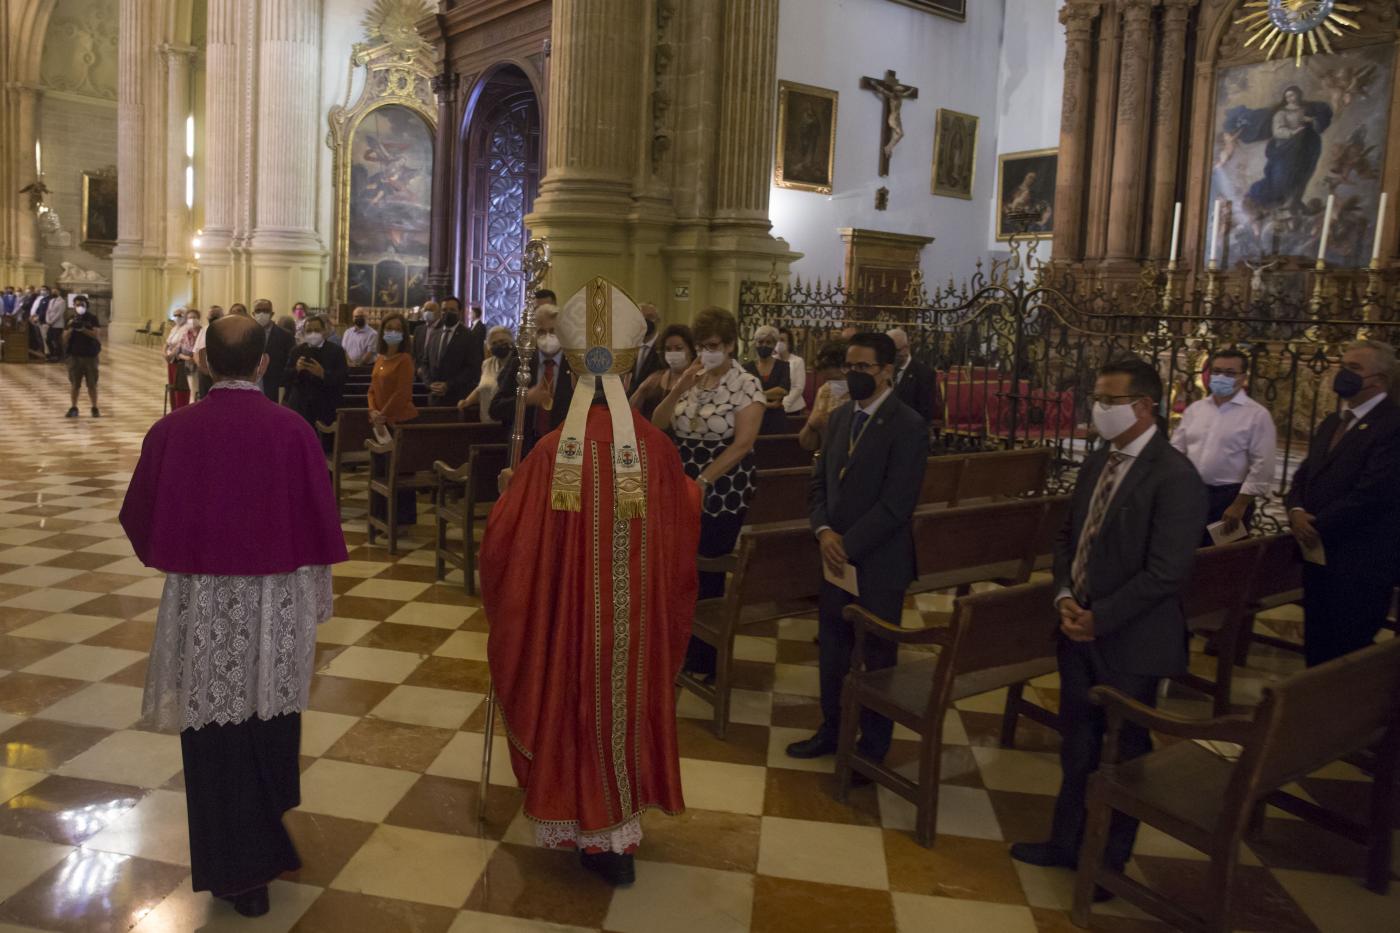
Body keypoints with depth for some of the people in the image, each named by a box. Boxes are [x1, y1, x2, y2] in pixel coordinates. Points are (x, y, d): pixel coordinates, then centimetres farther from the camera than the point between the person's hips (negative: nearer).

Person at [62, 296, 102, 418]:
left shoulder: (92, 318, 0)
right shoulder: (70, 319, 5)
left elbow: (97, 335, -11)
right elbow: (65, 338, 1)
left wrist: (83, 329, -23)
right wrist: (71, 328, -15)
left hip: (90, 355, -2)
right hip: (74, 355, 2)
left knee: (92, 384, 2)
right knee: (75, 384, 5)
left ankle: (95, 408, 8)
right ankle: (73, 408, 12)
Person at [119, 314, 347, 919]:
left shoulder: (171, 431, -11)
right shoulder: (292, 431, -12)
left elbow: (139, 518, 2)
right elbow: (319, 523, -6)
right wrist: (317, 602, 9)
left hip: (200, 605, -1)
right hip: (276, 604, 1)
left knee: (217, 739, 11)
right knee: (270, 722, 23)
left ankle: (237, 874, 21)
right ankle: (268, 839, 44)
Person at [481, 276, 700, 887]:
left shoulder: (552, 452, -18)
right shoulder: (656, 449, -13)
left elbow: (506, 539, -12)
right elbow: (685, 529, 1)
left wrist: (507, 493, 9)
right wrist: (692, 491, 21)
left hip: (568, 613, -2)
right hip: (637, 619, 2)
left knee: (574, 707, 19)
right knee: (626, 704, 21)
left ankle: (591, 830, 32)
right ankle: (618, 837, 34)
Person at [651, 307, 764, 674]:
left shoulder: (747, 384, -9)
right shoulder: (690, 378, 8)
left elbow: (743, 443, -17)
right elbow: (657, 425, 3)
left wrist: (702, 483, -19)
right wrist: (678, 389, -12)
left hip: (722, 496, -5)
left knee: (707, 575, 5)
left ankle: (703, 660, 22)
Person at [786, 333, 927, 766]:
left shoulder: (907, 426, -14)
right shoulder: (839, 417, 7)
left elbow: (896, 504, -19)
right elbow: (820, 482, 11)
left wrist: (848, 545, -18)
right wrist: (824, 531, -6)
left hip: (879, 563, -6)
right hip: (836, 557, 6)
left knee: (878, 656, 10)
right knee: (831, 649, 16)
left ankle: (873, 747, 26)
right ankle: (831, 730, 35)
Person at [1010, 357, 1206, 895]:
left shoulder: (1175, 476, -18)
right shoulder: (1098, 463, 7)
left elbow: (1167, 572, -21)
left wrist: (1100, 618, -18)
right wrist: (1065, 596, -4)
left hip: (1129, 640, -7)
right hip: (1079, 628, 7)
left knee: (1125, 752, 11)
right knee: (1077, 742, 18)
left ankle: (1110, 862, 28)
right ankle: (1066, 841, 35)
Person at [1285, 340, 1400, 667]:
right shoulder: (1331, 423, 16)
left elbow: (1372, 494, -22)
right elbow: (1304, 476, 15)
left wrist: (1318, 526, -14)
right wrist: (1296, 511, -6)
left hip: (1360, 565, -8)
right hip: (1318, 556, 8)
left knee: (1347, 658, 2)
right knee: (1316, 649, 15)